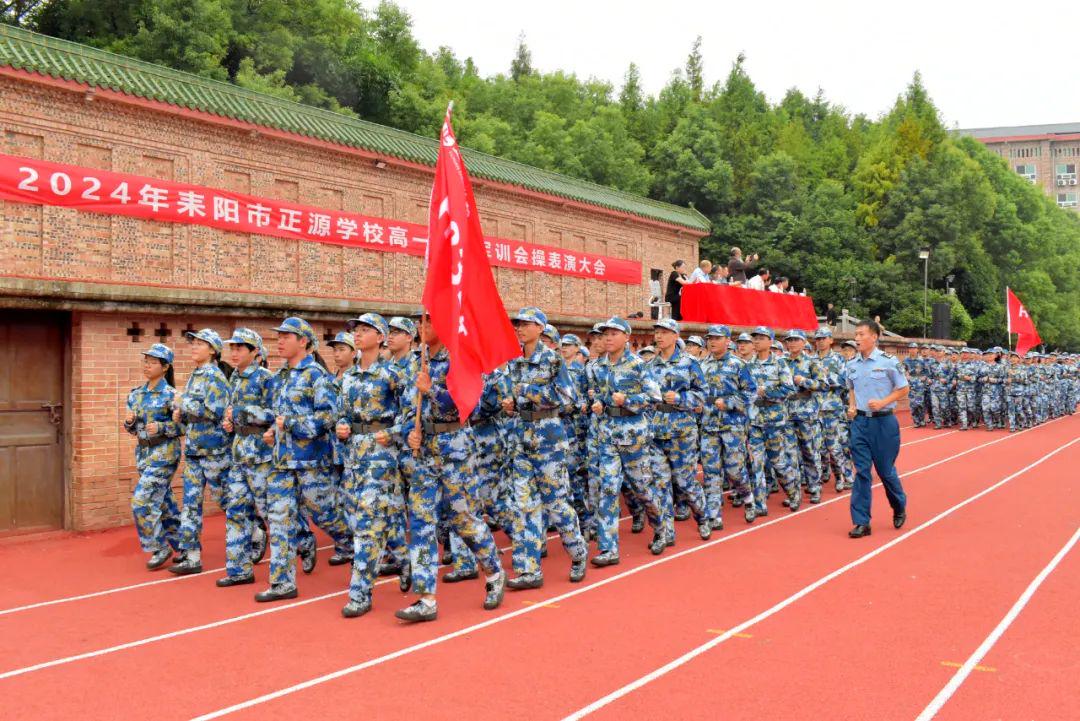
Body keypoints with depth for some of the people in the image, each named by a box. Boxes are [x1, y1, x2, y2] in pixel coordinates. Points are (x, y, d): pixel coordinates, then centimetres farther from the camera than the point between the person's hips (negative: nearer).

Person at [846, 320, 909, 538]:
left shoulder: (888, 362, -9)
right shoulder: (852, 364, 5)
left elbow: (903, 389, -3)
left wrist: (882, 403, -17)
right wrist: (852, 406, 1)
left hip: (883, 422, -4)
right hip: (860, 422, 4)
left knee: (885, 470, 6)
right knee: (861, 472, 2)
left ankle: (899, 508, 33)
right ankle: (861, 522, 5)